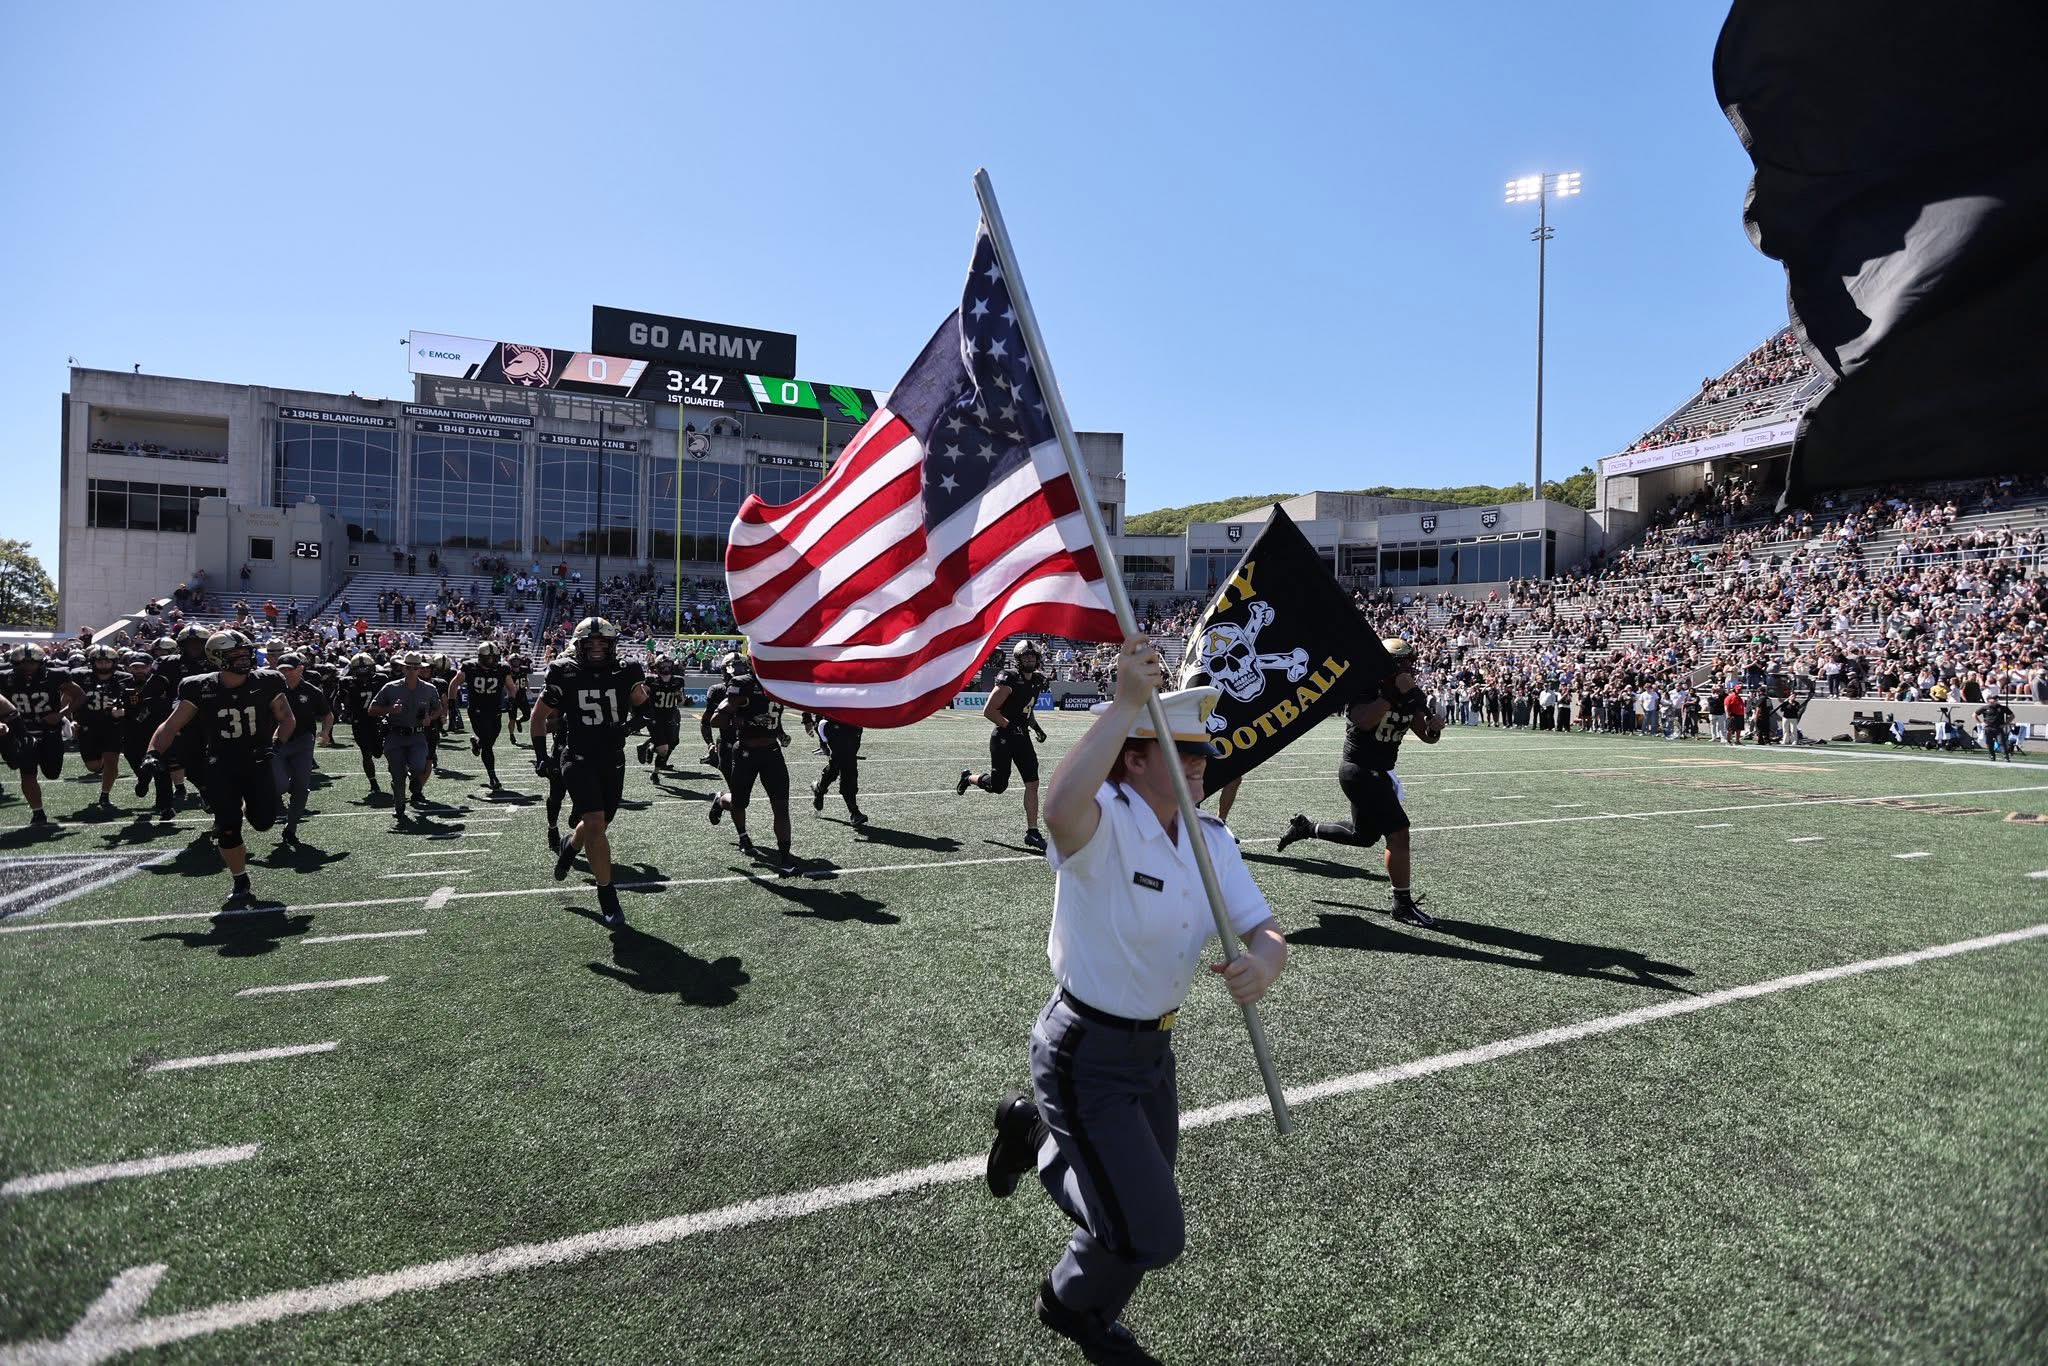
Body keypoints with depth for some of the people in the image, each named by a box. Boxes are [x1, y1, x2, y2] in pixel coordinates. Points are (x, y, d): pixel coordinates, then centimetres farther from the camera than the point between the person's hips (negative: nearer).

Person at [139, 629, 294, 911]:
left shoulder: (265, 682, -4)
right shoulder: (201, 689, -6)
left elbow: (286, 719, 7)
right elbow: (171, 726, 1)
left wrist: (275, 744, -9)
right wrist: (153, 753, -14)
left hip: (257, 762, 1)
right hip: (220, 766, -1)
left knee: (263, 822, -6)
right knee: (228, 828, -5)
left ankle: (245, 808, 34)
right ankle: (241, 887, 11)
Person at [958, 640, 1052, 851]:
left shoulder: (1037, 681, 9)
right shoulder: (1009, 680, -16)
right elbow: (988, 711, -17)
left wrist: (1036, 727, 9)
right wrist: (1010, 726, -20)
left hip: (1022, 738, 7)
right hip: (1003, 738, -7)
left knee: (1032, 783, -2)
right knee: (998, 785, 2)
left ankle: (1032, 832, 3)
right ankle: (968, 777, 33)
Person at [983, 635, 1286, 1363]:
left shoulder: (1211, 837, -1)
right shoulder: (1104, 821, -26)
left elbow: (1265, 931, -4)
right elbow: (1061, 807, -51)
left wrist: (1261, 964, -28)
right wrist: (1125, 701, -49)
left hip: (1154, 1048, 8)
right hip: (1085, 1055, -7)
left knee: (1140, 1200, 25)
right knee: (1152, 1235, -2)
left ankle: (1037, 1133, 51)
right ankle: (1077, 1305, 33)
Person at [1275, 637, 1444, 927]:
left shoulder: (1412, 695, 4)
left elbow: (1426, 737, 4)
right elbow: (1364, 721, -34)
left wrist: (1433, 728, -18)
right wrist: (1392, 694, -32)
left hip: (1378, 772, 9)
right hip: (1359, 769, -9)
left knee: (1364, 835, 20)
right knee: (1398, 833, -9)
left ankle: (1306, 827, 37)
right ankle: (1403, 904, 4)